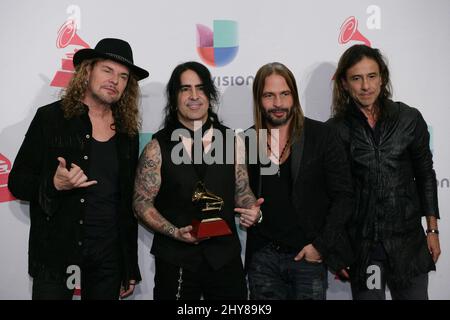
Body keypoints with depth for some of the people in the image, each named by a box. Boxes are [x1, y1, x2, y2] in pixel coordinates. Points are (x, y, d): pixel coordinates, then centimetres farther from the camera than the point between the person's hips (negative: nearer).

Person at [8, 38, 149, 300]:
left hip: (110, 254, 3)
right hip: (56, 252, -3)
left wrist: (131, 268, 11)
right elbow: (17, 182, -2)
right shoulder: (50, 118, -3)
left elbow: (129, 202, 11)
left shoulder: (128, 133, 7)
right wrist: (54, 184, -23)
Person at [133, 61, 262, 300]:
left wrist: (252, 211, -12)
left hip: (225, 256, 2)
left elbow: (242, 191, 9)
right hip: (176, 260, -2)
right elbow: (142, 203, -2)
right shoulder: (157, 148, -2)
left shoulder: (231, 141, 4)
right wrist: (175, 232, -15)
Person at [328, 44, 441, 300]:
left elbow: (425, 175, 7)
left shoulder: (410, 119, -1)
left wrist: (433, 230, 8)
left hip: (408, 239, 1)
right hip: (361, 243, -1)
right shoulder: (335, 130, -5)